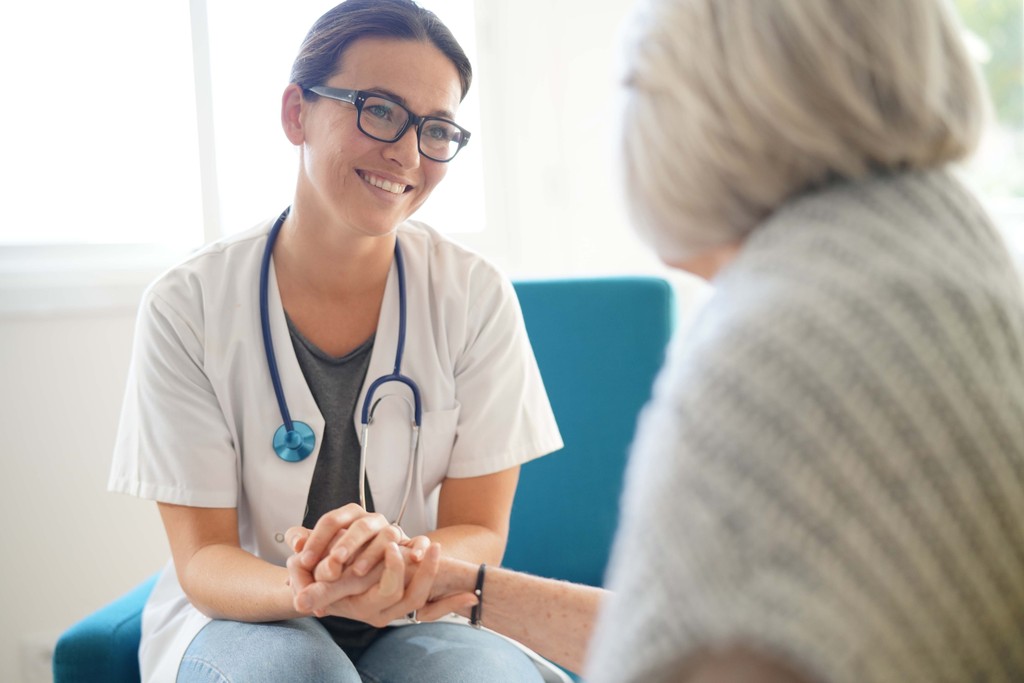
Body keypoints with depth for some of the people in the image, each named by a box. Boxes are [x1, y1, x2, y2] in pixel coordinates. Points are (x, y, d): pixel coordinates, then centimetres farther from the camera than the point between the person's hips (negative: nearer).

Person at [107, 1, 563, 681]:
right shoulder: (187, 306, -11)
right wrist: (304, 588, -34)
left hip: (415, 619, 0)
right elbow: (203, 559, -10)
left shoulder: (475, 295, -8)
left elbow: (480, 533, -6)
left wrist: (414, 562, -31)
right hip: (240, 616, 0)